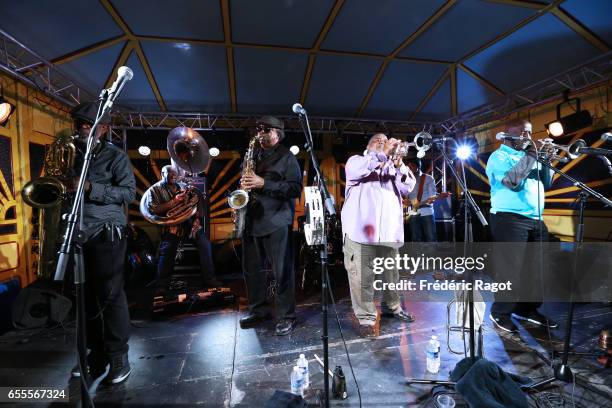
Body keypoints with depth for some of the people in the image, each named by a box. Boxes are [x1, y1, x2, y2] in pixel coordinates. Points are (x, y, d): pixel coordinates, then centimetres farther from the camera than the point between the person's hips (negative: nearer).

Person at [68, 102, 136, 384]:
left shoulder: (115, 156, -1)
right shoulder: (73, 156, 17)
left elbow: (129, 192, -10)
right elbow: (68, 189, 24)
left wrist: (90, 187, -19)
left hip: (107, 233, -6)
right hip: (78, 234, 6)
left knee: (110, 294, -3)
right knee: (86, 295, 10)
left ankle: (118, 356, 9)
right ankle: (96, 352, 24)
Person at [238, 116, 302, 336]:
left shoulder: (287, 157, 0)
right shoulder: (254, 156, 19)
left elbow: (296, 188, -11)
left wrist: (264, 183, -18)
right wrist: (244, 185, 6)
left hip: (276, 223, -6)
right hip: (251, 221, 7)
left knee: (282, 272, -1)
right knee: (252, 269, 13)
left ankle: (286, 316, 13)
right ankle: (258, 310, 30)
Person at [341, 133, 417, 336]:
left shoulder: (393, 166, 25)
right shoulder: (356, 160, 14)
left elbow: (407, 187, 9)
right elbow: (356, 170, -12)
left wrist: (399, 165, -5)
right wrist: (383, 153, -12)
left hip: (389, 229, 5)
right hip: (362, 228, -5)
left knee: (391, 272, 16)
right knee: (362, 275, -7)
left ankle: (393, 306, 34)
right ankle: (366, 317, 2)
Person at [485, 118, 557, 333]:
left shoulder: (529, 155, 21)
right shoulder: (499, 156, -3)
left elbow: (546, 182, 18)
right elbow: (512, 181, -19)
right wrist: (530, 156, -12)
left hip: (536, 220, 8)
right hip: (509, 219, -8)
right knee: (511, 268, -7)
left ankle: (528, 309, 26)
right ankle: (500, 313, 5)